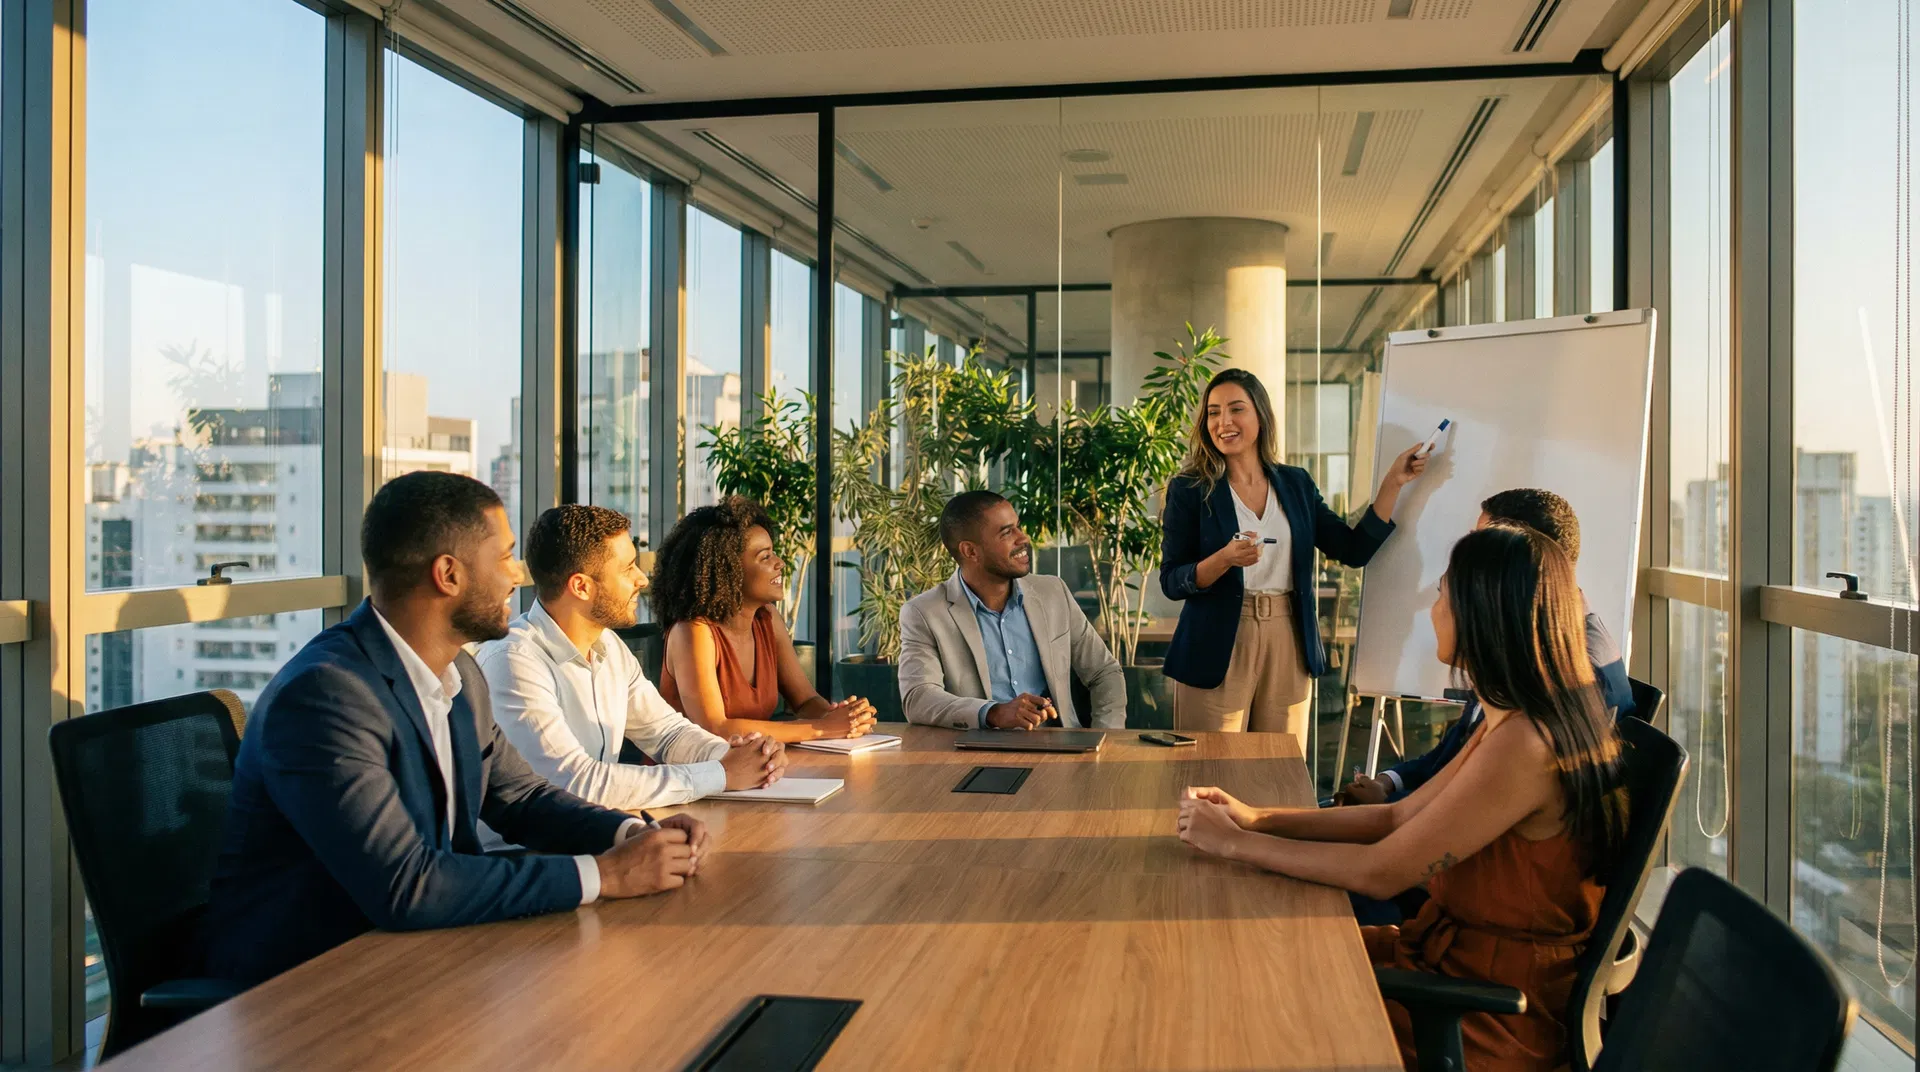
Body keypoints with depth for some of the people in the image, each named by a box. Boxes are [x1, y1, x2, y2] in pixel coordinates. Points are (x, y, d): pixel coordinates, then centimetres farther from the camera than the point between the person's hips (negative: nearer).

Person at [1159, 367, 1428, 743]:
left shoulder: (1296, 484, 9)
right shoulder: (1189, 490, -3)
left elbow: (1354, 550, 6)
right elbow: (1171, 582, -7)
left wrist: (1393, 482, 3)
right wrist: (1225, 559, -23)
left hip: (1288, 646, 4)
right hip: (1217, 651, -3)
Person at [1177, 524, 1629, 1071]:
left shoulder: (1523, 744, -28)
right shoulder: (1517, 720, 3)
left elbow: (1381, 872, -24)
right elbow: (1400, 818, 7)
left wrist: (1235, 843, -14)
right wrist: (1259, 819, 0)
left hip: (1492, 1023, -8)